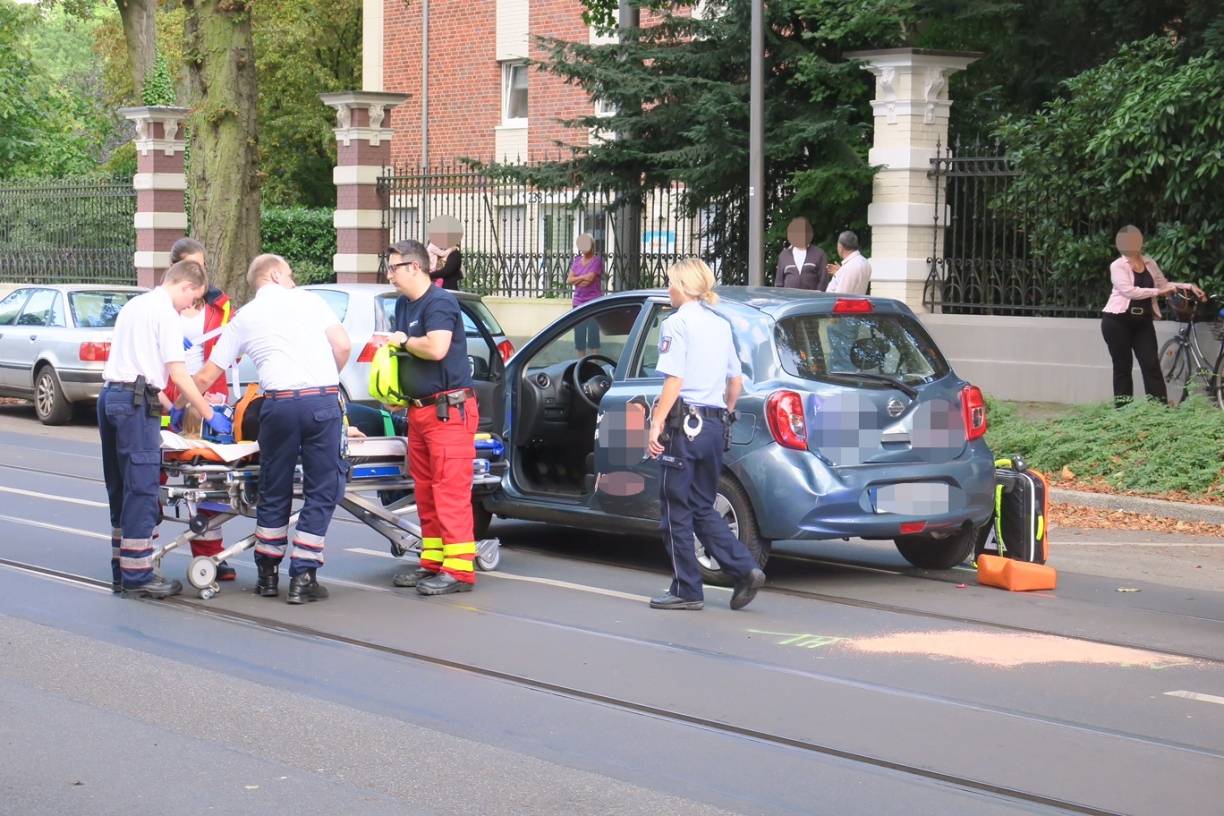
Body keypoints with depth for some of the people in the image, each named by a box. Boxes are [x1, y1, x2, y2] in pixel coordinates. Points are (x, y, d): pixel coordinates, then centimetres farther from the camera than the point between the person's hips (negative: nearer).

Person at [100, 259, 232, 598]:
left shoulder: (133, 305, 20)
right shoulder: (166, 313, -8)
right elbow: (178, 375, -11)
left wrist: (164, 404, 27)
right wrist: (209, 414, -3)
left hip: (109, 394, 9)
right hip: (136, 402, -9)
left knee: (120, 488, 13)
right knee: (141, 488, -8)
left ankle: (121, 571, 16)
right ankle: (137, 574, -8)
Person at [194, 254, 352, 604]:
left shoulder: (243, 318, 17)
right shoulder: (308, 300, 13)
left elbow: (206, 377, 19)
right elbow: (343, 346, 4)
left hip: (279, 403, 2)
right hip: (323, 401, -2)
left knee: (274, 492, 16)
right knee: (321, 492, 5)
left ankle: (268, 575, 23)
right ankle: (302, 578, 3)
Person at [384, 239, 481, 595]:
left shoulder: (440, 302, -12)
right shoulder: (403, 304, 18)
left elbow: (436, 348, -26)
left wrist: (404, 341, -9)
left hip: (448, 409, -10)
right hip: (418, 410, 10)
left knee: (451, 490, -11)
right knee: (425, 491, 11)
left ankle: (459, 569, -13)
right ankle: (433, 563, 17)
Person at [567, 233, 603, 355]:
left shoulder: (596, 260, -5)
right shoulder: (576, 261, 13)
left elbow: (589, 278, -16)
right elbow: (569, 280, 6)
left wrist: (576, 279, -2)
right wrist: (583, 278, -6)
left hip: (593, 302, -6)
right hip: (578, 302, 6)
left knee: (593, 333, -8)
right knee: (579, 334, 5)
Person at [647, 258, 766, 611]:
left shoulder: (678, 322, -8)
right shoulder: (721, 324, 15)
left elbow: (675, 379, -16)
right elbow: (736, 380, 18)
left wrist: (656, 423, -16)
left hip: (684, 423, -7)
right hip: (714, 425, 8)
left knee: (677, 511, 3)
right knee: (702, 508, 16)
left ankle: (686, 591, 6)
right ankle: (745, 570, 2)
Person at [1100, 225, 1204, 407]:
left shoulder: (1150, 264, 10)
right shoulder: (1117, 266, -6)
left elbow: (1164, 284, 22)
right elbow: (1129, 291, -18)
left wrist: (1190, 286, 11)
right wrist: (1158, 291, -18)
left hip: (1142, 322, 4)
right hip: (1117, 322, -4)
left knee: (1151, 365, -5)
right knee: (1123, 367, 0)